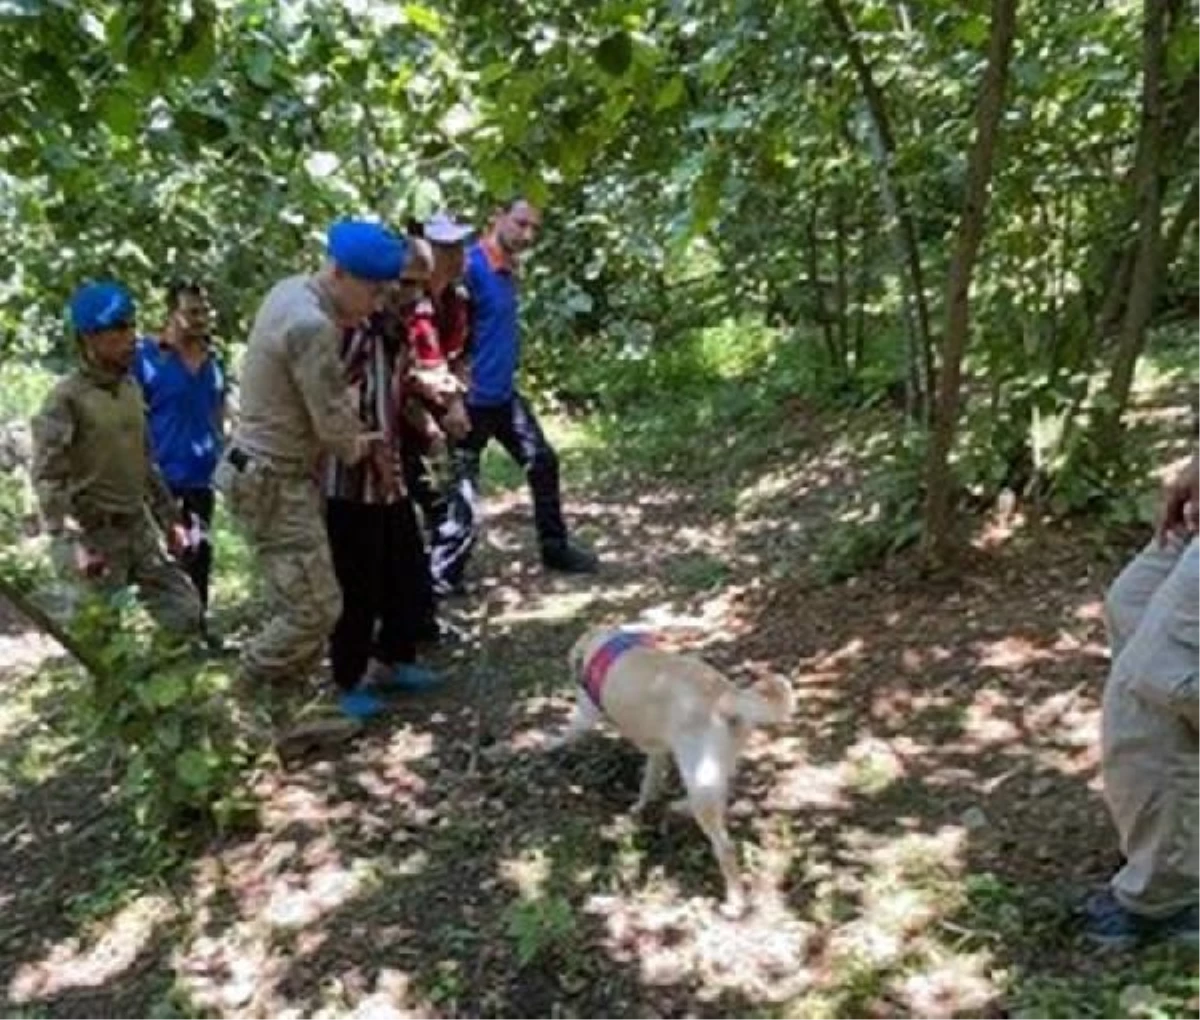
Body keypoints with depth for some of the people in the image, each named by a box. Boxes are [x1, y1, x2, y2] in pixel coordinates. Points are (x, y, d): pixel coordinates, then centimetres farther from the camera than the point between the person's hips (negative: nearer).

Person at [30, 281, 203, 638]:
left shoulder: (131, 389, 9)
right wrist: (71, 543, -26)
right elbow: (47, 479, -17)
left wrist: (168, 519, 19)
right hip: (94, 534, -7)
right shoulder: (66, 399, -12)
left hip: (138, 528, 7)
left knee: (186, 614, 6)